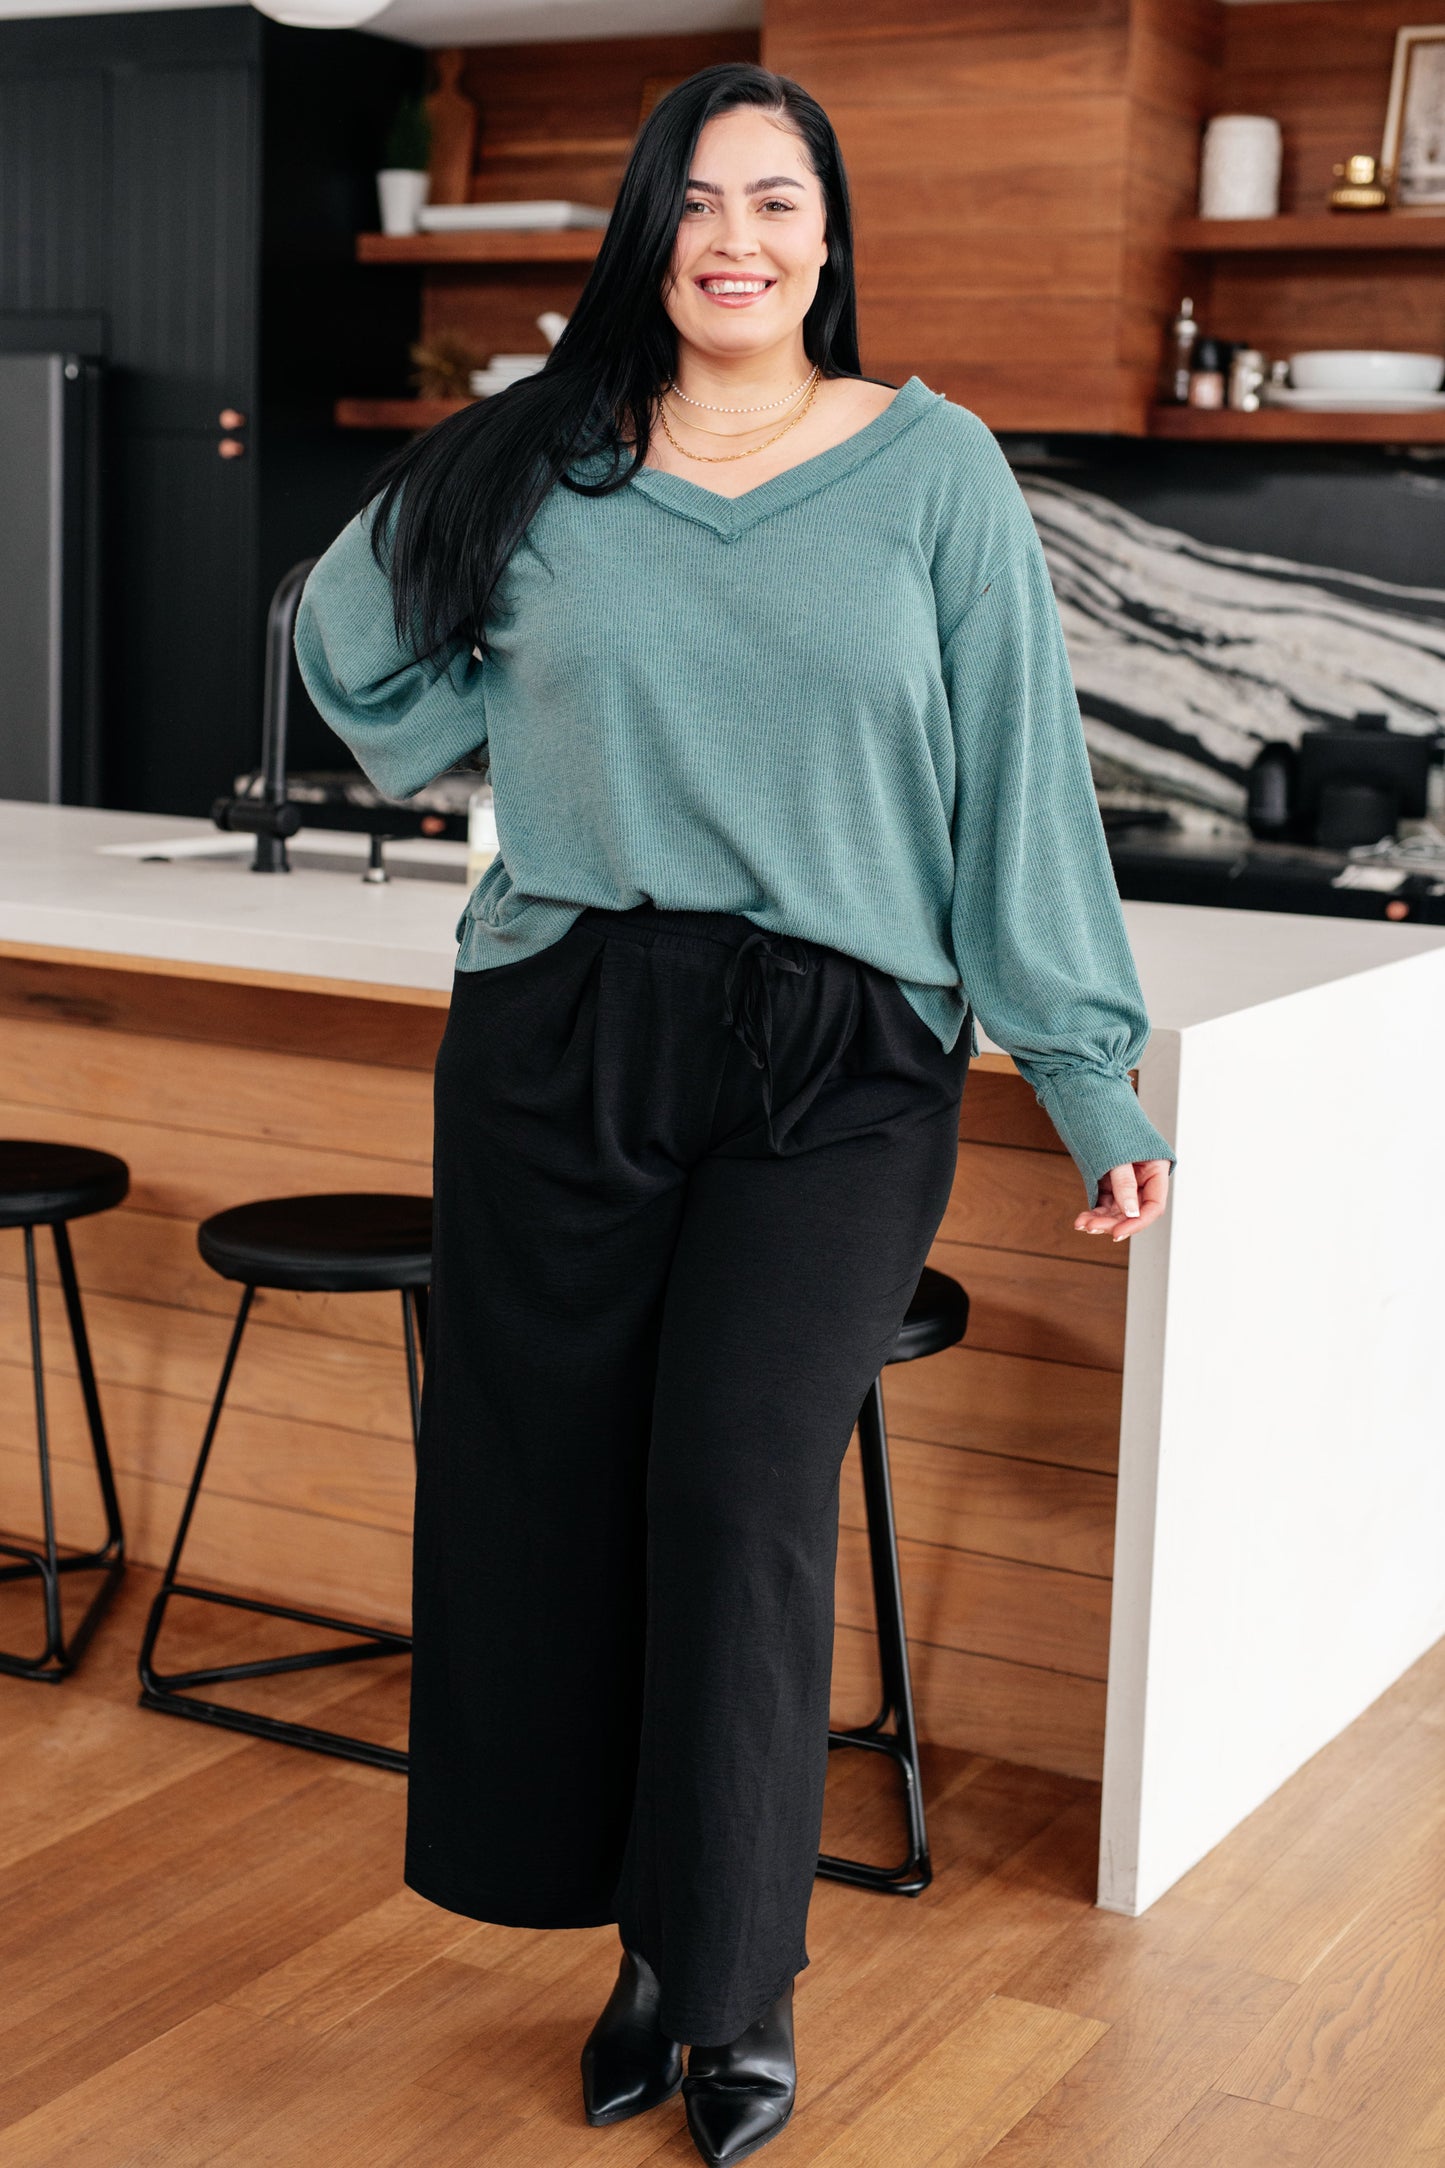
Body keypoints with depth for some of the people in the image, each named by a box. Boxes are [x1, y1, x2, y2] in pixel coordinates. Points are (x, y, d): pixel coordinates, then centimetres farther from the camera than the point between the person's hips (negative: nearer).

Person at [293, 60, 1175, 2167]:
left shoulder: (935, 470, 4)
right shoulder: (546, 471, 9)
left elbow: (1024, 788, 2)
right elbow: (368, 670, 20)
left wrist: (1095, 1081, 0)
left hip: (839, 1065, -2)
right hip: (561, 1044, 3)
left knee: (740, 1485, -13)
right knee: (553, 1493, 4)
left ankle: (744, 1985, 4)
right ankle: (648, 1935, 23)